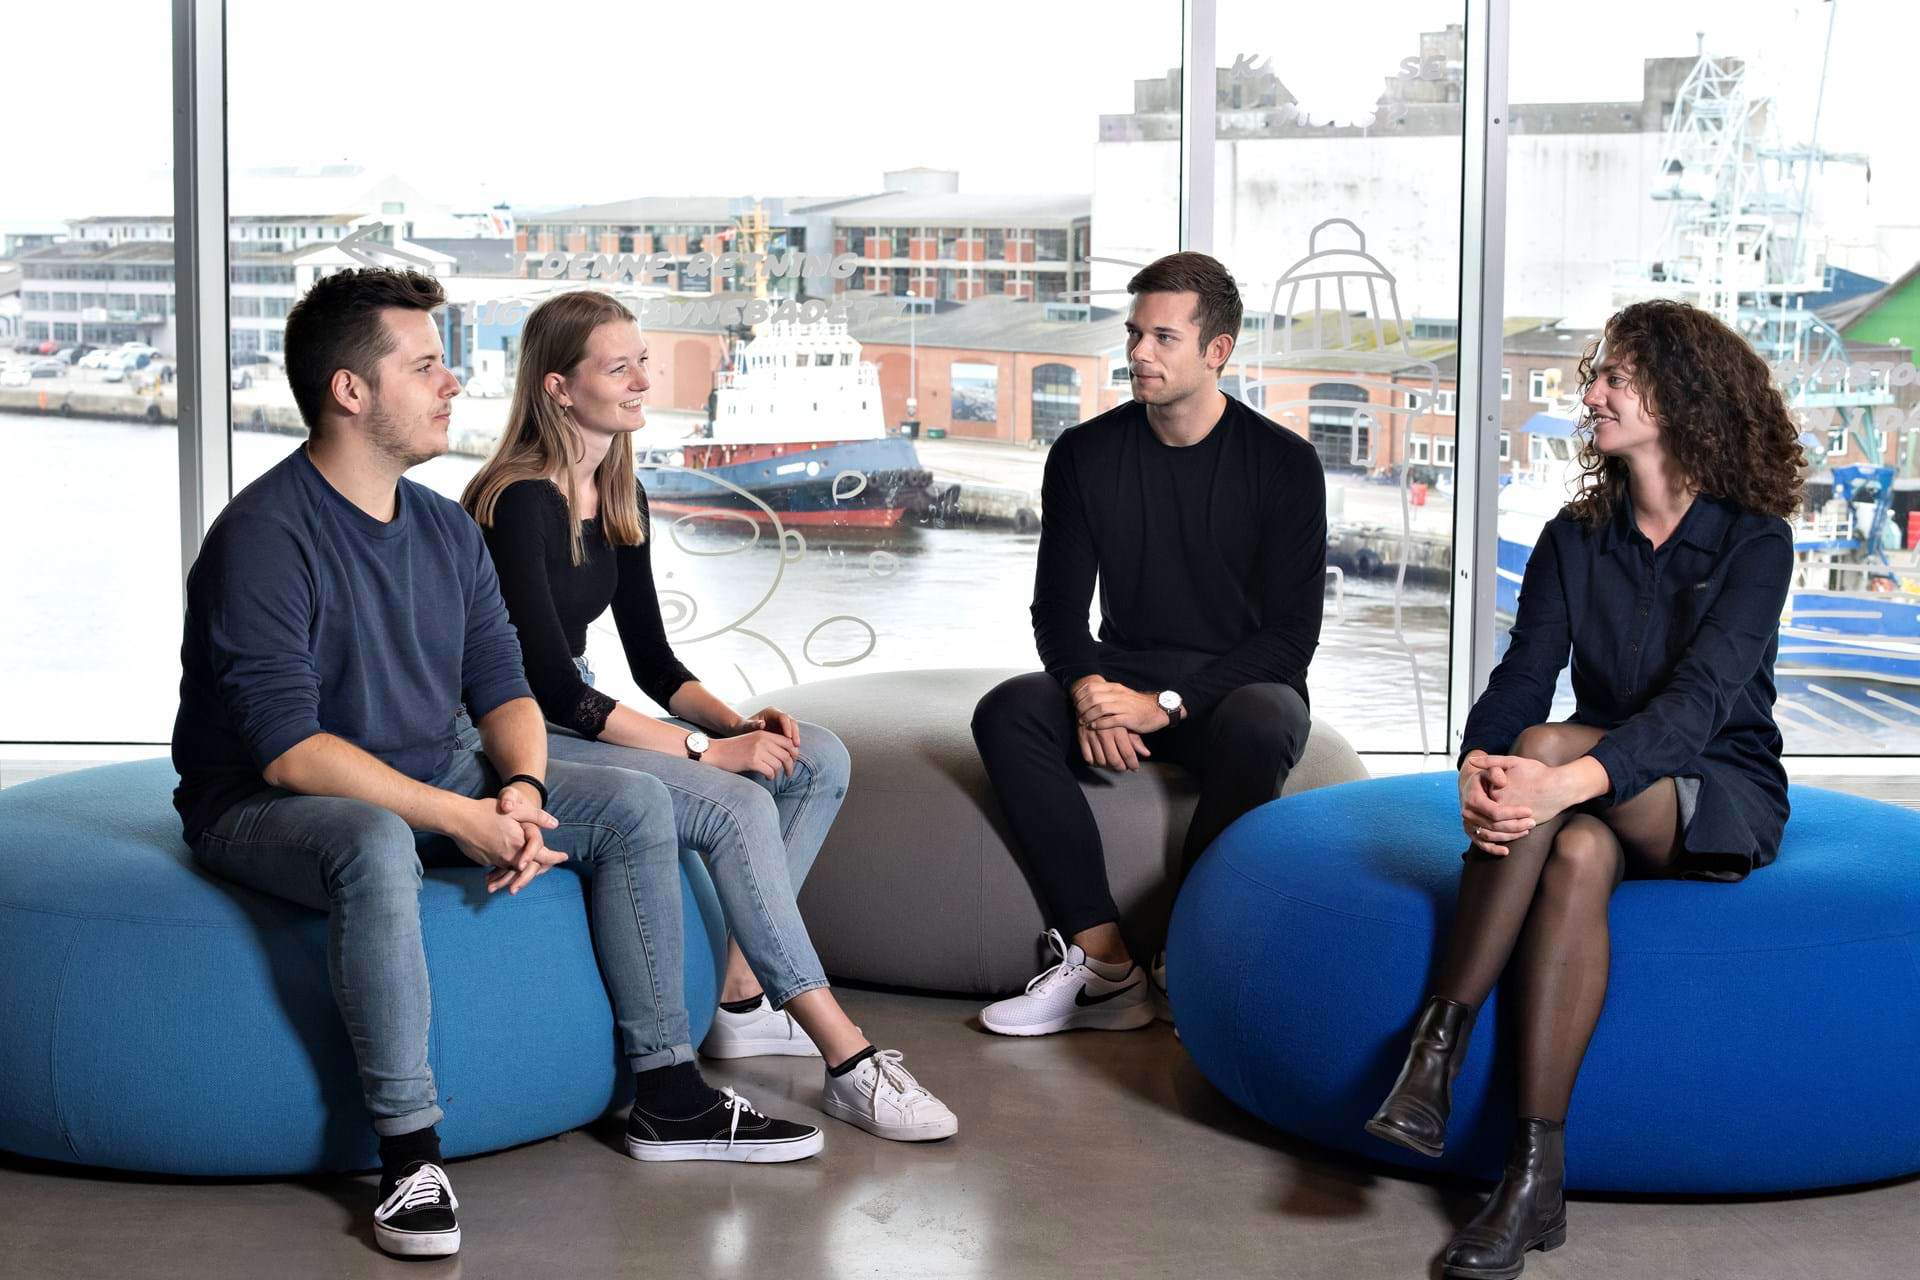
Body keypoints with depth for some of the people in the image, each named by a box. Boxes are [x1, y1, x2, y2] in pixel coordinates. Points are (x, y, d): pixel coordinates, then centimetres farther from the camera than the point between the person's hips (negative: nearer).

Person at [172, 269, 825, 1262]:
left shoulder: (446, 531, 6)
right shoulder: (263, 537, -20)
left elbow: (503, 686, 7)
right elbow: (288, 750, -26)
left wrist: (519, 788, -16)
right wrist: (461, 821, -28)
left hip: (426, 785, 8)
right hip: (263, 808, -8)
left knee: (634, 804, -3)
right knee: (378, 848, -41)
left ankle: (668, 1097, 2)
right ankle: (409, 1152, -32)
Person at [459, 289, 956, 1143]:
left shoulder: (620, 498, 10)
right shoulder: (521, 503, -18)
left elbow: (651, 659, 13)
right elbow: (550, 685, -23)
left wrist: (737, 723, -6)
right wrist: (706, 751, -22)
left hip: (584, 719, 9)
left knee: (819, 759, -3)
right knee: (738, 807, -27)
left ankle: (742, 1002, -4)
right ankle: (847, 1062, -23)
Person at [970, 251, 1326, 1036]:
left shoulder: (1283, 463, -5)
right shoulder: (1086, 455, 4)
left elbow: (1290, 634, -8)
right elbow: (1058, 608, 5)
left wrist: (1166, 705, -20)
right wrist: (1090, 692, -19)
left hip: (1239, 682, -3)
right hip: (1124, 678, 3)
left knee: (1258, 728, -39)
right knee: (1006, 714, -26)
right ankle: (1105, 968, -29)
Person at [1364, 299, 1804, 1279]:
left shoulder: (1753, 544, -9)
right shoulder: (1576, 540, 6)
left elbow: (1698, 700, -24)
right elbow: (1522, 675, -6)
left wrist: (1567, 776, -41)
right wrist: (1476, 769, -30)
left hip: (1719, 805, -3)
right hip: (1606, 802, 4)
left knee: (1546, 745, -33)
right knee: (1575, 855, -34)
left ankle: (1439, 1045, -33)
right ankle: (1535, 1177, -41)